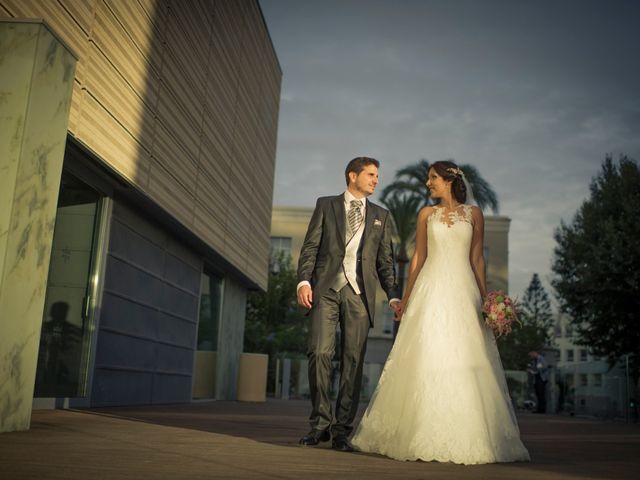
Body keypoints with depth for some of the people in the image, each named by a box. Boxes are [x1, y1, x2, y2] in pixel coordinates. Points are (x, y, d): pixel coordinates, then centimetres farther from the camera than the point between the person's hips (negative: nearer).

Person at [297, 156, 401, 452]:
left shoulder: (380, 215, 19)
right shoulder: (326, 205, 13)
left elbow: (385, 261, 15)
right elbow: (310, 247, 5)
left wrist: (393, 296, 2)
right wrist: (304, 280, -10)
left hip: (359, 293, 2)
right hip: (325, 288, -2)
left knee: (353, 360, -1)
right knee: (319, 353, -9)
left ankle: (342, 430, 8)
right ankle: (320, 423, 6)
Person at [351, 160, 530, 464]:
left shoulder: (473, 214, 8)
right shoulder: (426, 214, 10)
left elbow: (477, 258, 9)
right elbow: (418, 257, 10)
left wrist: (484, 297, 2)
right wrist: (405, 299, 7)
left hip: (462, 291, 0)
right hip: (431, 291, 1)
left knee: (466, 362, -4)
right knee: (427, 359, -3)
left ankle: (466, 437, 8)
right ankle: (426, 436, 7)